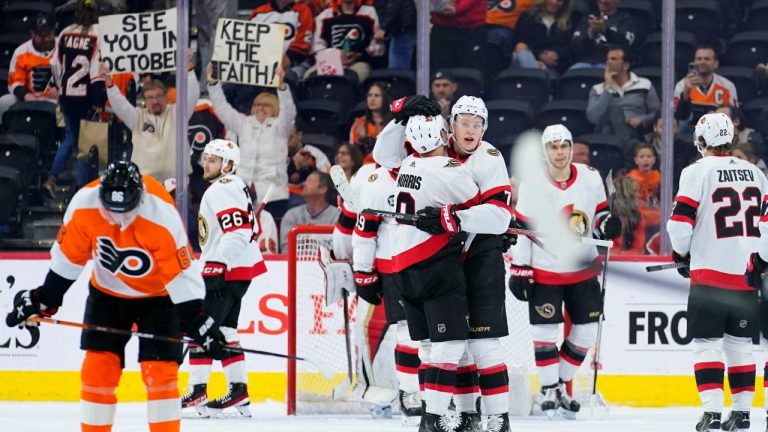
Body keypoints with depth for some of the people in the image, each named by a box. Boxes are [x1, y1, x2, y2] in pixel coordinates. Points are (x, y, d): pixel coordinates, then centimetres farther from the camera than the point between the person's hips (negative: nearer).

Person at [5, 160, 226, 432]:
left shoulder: (163, 216, -32)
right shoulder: (84, 205, -23)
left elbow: (182, 274, -25)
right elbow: (68, 257, -6)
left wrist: (197, 321, -27)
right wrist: (44, 299, 0)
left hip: (158, 295, -3)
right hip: (107, 293, 3)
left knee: (160, 370, -12)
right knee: (98, 368, -3)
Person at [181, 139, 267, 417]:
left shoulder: (222, 190, -14)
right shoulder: (234, 187, 20)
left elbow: (236, 230, -25)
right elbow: (249, 228, 26)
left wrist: (218, 267, -28)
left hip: (227, 270, -11)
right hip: (240, 269, 11)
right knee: (224, 330, 12)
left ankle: (197, 393, -15)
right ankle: (239, 392, 11)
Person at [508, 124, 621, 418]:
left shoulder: (590, 178, -3)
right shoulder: (532, 185, -11)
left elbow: (599, 215, 10)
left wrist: (607, 225, -13)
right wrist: (519, 270, -9)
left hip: (583, 270, 3)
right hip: (544, 272, -3)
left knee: (586, 332, 6)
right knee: (545, 330, -4)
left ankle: (561, 384, 23)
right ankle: (548, 390, 13)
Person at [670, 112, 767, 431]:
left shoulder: (697, 172, -7)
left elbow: (680, 221, -10)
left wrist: (681, 254, 7)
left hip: (710, 273, -5)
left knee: (707, 342, -2)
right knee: (740, 343, 12)